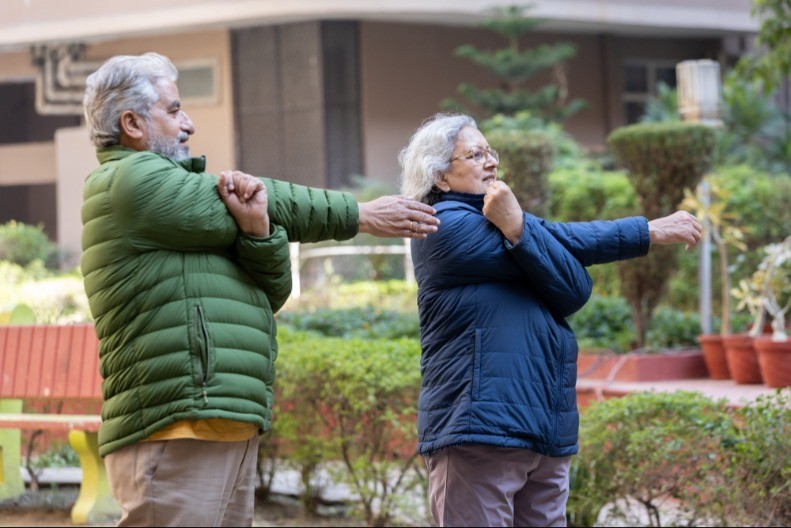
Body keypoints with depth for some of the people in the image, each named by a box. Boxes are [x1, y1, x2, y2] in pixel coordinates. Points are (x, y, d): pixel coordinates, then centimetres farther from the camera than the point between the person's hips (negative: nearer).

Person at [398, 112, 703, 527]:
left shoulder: (495, 217, 19)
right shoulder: (445, 225, -4)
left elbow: (576, 291, 2)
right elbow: (561, 241, -9)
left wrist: (517, 230, -14)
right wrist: (652, 232, -2)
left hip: (544, 431, 8)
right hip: (480, 429, -8)